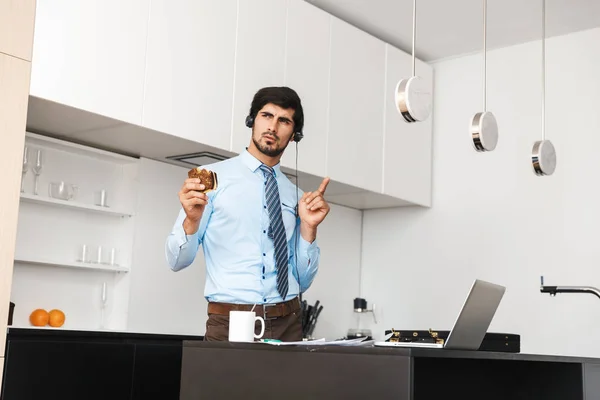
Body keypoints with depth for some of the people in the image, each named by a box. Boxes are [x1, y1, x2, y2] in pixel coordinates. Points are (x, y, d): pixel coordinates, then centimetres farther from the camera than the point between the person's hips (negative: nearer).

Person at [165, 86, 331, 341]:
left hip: (287, 324, 3)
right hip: (228, 323, -3)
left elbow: (302, 281, 10)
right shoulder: (212, 177, -1)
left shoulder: (296, 196, 9)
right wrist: (191, 221, -21)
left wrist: (309, 227, -3)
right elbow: (177, 261, -2)